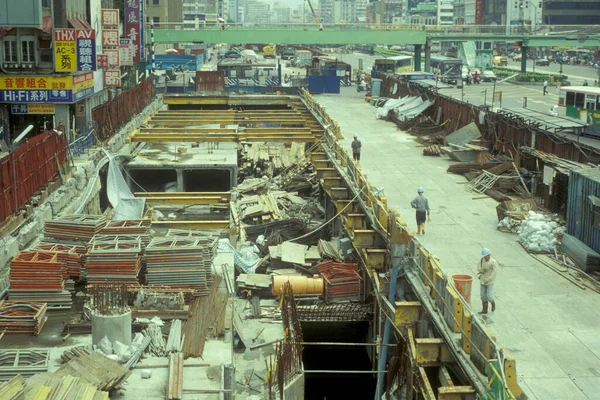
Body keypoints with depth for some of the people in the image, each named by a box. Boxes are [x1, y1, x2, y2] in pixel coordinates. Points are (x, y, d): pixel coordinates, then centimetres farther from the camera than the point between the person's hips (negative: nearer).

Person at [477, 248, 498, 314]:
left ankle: (493, 302, 24)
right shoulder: (482, 260, -3)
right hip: (483, 280, 5)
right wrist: (483, 270, -25)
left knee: (489, 296, -8)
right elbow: (478, 268, -4)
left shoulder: (494, 262, -18)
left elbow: (494, 272, -22)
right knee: (483, 296, 7)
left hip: (490, 282, -5)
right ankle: (484, 310, 15)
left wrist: (488, 279, -28)